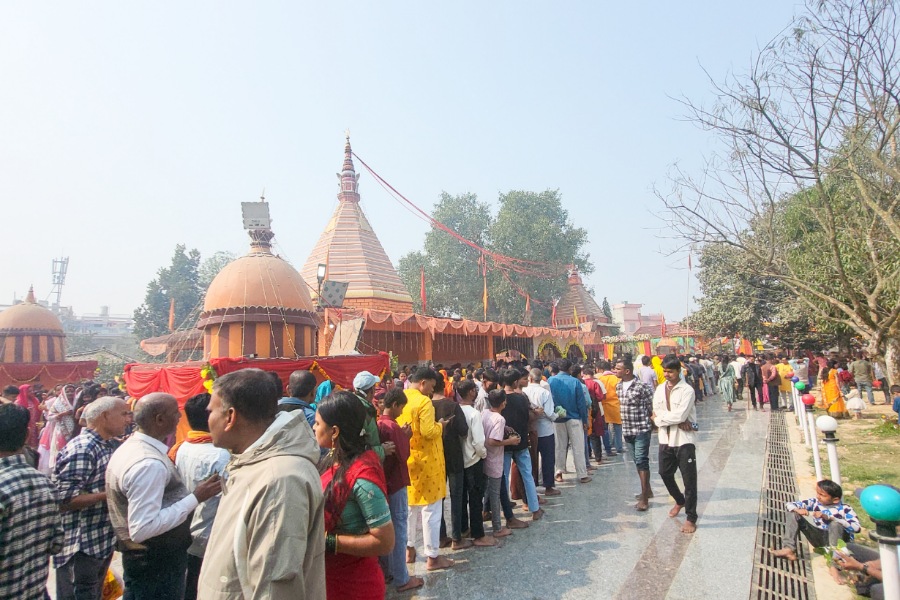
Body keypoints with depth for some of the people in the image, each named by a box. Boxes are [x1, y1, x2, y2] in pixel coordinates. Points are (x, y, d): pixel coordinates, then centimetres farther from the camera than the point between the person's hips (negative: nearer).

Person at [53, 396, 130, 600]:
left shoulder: (107, 446, 8)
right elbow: (64, 500, -26)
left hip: (102, 543, 9)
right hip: (79, 549, -9)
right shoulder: (81, 449, -22)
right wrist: (109, 494, -25)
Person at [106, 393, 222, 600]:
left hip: (142, 558, 9)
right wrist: (196, 498, -28)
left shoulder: (129, 447, 5)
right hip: (158, 565, -9)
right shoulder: (150, 464, -28)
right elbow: (142, 529, -31)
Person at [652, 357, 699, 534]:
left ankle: (691, 518, 13)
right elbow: (656, 416, -3)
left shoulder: (687, 390, -11)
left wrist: (660, 417, -9)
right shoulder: (659, 390, 6)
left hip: (684, 440, -6)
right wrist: (677, 421, -16)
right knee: (665, 474, 18)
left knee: (689, 480, 2)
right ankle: (679, 501, 44)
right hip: (665, 439, 6)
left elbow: (680, 415, -21)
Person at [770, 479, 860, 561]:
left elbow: (856, 528, -31)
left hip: (839, 541, -4)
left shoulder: (844, 509, -15)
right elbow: (789, 505, -2)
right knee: (792, 513, -10)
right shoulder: (814, 502, -3)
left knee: (835, 523, -35)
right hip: (820, 540, 4)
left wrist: (829, 517, -35)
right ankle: (789, 549, -19)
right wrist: (798, 510, -27)